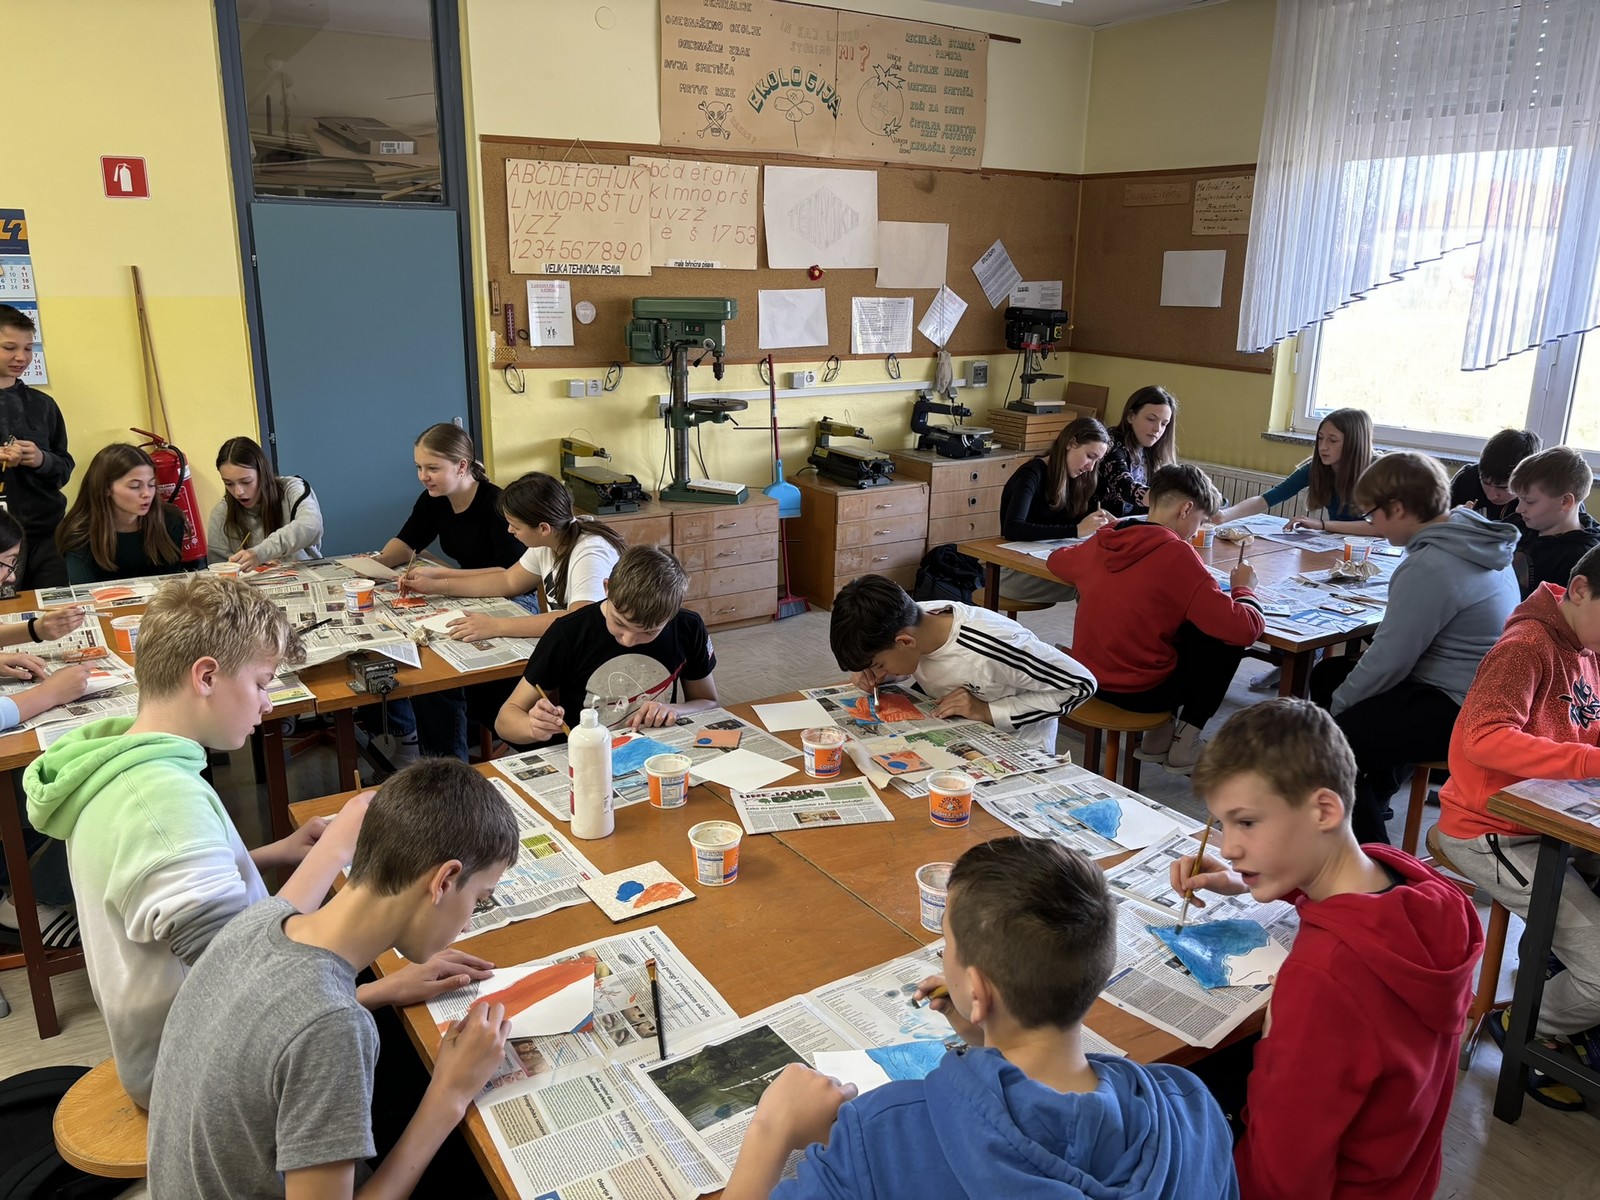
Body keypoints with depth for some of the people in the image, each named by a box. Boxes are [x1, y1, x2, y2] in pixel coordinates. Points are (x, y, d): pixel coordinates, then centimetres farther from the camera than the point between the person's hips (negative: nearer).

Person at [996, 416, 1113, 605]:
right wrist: (1076, 530, -30)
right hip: (1015, 571, -7)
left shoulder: (1072, 478, 10)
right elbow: (1012, 529, -26)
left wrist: (1097, 517, -12)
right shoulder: (1032, 474, -12)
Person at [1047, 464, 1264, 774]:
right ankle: (1185, 744, 11)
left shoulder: (1102, 541, 0)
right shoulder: (1176, 554, -18)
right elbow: (1246, 628, -19)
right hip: (1142, 691, -7)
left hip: (1092, 678, 7)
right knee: (1229, 636, 10)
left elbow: (1057, 561, 24)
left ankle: (1160, 734, 24)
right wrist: (1244, 587, 0)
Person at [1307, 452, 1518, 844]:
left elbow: (1388, 662, -22)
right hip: (1478, 687, 11)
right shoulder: (1474, 538, 6)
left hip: (1459, 712, -11)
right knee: (1328, 675, 19)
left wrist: (1338, 705, -6)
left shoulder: (1429, 568, -25)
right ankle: (1368, 796, 30)